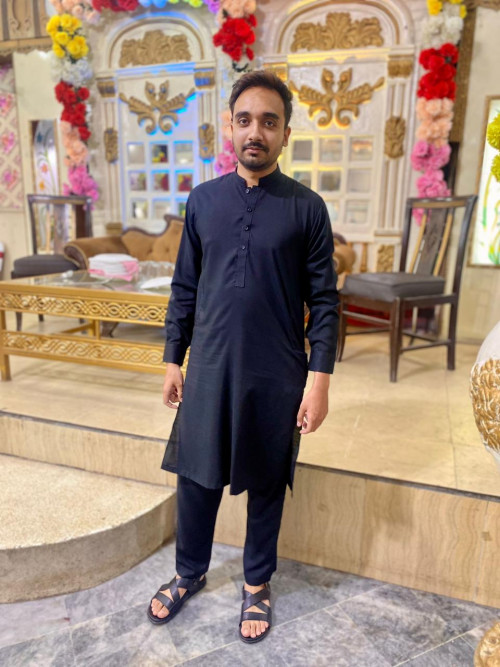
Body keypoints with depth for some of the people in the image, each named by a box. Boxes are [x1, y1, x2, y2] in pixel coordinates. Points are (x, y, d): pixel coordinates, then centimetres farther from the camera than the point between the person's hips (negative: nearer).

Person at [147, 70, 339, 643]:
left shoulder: (306, 208, -4)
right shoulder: (203, 199, 3)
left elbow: (324, 301, -4)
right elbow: (184, 288, 7)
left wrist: (320, 380, -9)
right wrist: (173, 360, 6)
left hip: (276, 375, -2)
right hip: (209, 368, 2)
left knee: (266, 483, 14)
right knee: (196, 475, 15)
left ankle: (257, 582, 40)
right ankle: (189, 573, 42)